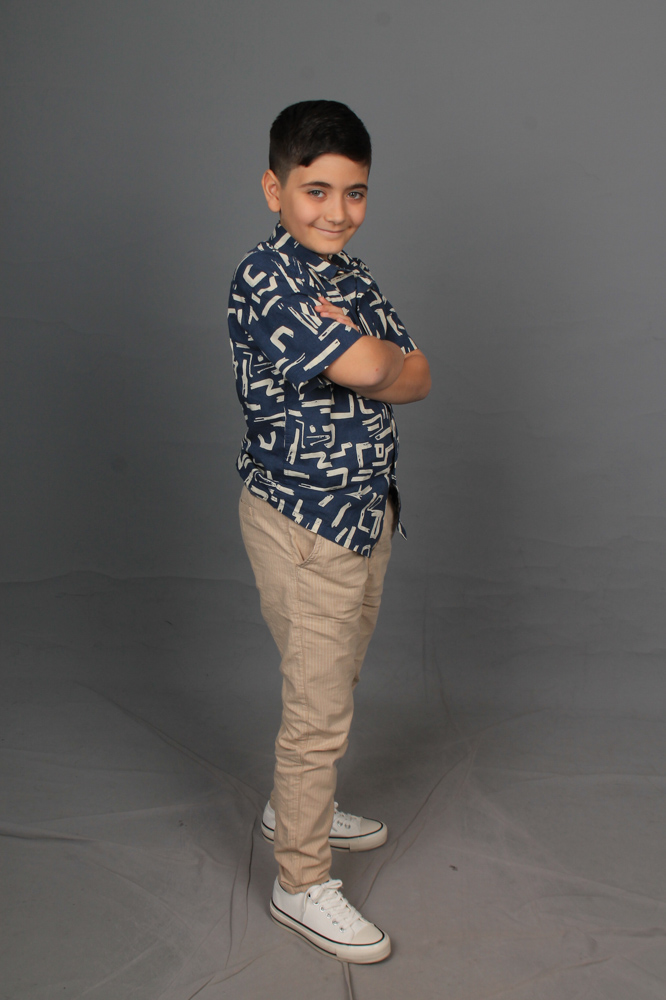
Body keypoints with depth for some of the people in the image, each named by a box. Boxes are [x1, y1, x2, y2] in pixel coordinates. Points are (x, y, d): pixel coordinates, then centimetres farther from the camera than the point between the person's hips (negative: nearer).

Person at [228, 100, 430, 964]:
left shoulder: (351, 274, 9)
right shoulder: (265, 278, -18)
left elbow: (417, 377, 1)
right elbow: (372, 370, -28)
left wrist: (357, 356, -16)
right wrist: (363, 351, -7)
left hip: (365, 510, 9)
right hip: (302, 520, -9)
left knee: (337, 682, 23)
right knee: (318, 709, 0)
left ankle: (295, 808, 44)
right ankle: (301, 884, 17)